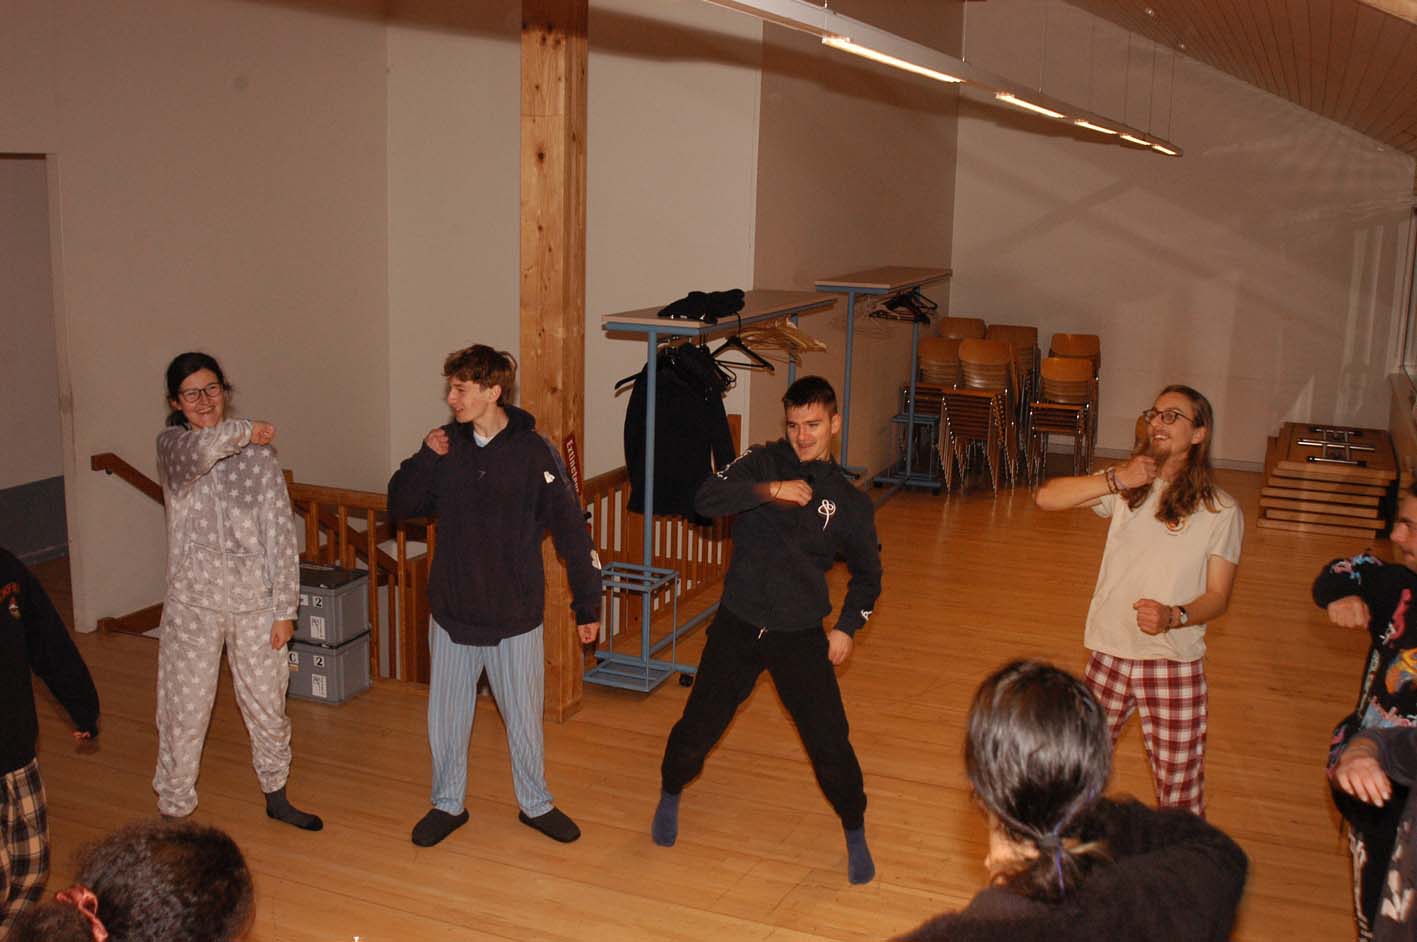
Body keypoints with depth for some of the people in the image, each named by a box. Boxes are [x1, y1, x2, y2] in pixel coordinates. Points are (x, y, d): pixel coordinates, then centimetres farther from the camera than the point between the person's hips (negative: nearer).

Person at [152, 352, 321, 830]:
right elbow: (199, 451, -31)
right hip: (193, 602, -2)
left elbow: (280, 532, -1)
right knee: (184, 714, 5)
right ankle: (174, 811, 23)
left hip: (254, 601, 2)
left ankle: (276, 796, 35)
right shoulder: (171, 444, -3)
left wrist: (285, 608, -4)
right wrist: (244, 430, -13)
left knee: (267, 705, 15)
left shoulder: (257, 453, 0)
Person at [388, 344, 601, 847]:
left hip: (515, 619, -3)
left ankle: (535, 804, 33)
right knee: (445, 721, 14)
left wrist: (588, 604, -6)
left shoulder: (534, 452, -12)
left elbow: (571, 531, -8)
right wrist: (425, 458, -13)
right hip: (451, 614, 3)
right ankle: (448, 804, 34)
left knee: (524, 721, 12)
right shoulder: (447, 447, -1)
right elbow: (399, 507, 4)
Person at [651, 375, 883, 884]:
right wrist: (768, 490, -31)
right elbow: (706, 498, -20)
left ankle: (855, 834, 22)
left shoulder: (849, 501, -1)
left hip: (800, 636, 0)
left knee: (829, 741, -3)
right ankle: (670, 797, 39)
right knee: (698, 727, 7)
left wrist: (848, 626, 2)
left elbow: (867, 572, 13)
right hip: (738, 626, 0)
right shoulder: (763, 462, -4)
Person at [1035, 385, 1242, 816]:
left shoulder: (1222, 511, -5)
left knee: (1180, 793, 1)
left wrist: (1174, 617, -26)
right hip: (1109, 654, 3)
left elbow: (1218, 597, -7)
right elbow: (1047, 497, -9)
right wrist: (1115, 480, -19)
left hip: (1174, 666, -3)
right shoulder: (1128, 487, 3)